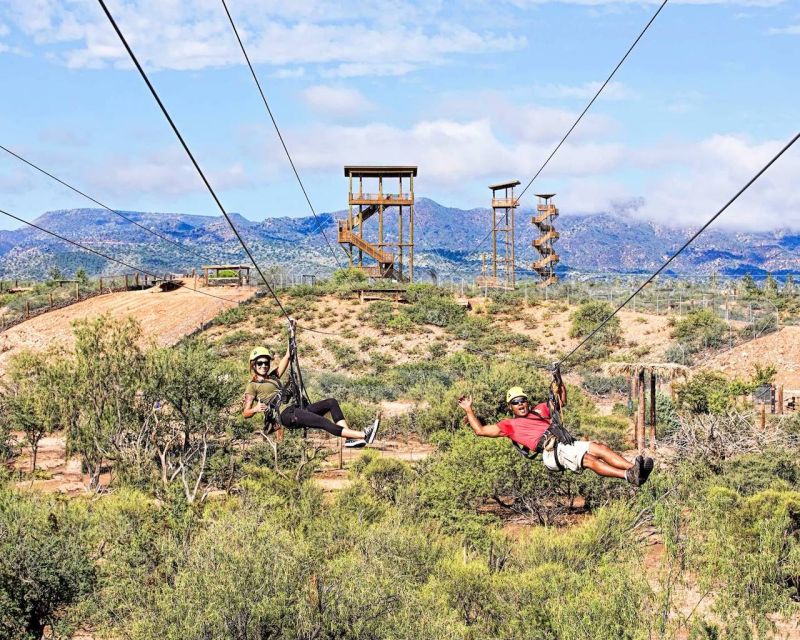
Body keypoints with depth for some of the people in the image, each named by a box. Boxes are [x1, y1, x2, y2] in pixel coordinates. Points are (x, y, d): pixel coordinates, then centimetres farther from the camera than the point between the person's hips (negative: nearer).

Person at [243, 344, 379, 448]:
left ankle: (350, 438, -23)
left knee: (331, 402, -7)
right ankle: (364, 435, -37)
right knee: (323, 421, -27)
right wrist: (256, 409, -18)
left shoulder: (273, 377, 29)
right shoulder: (253, 385, 10)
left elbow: (287, 357, 32)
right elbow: (245, 413, 3)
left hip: (295, 410, 9)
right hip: (284, 415, -9)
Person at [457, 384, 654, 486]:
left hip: (566, 443, 7)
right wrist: (468, 410, 18)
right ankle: (628, 476, -47)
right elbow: (480, 430, 16)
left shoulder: (539, 411, 33)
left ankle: (633, 467, -34)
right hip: (551, 451, -7)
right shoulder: (509, 424, 19)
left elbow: (562, 401, 44)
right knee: (589, 460, -29)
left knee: (599, 448, -18)